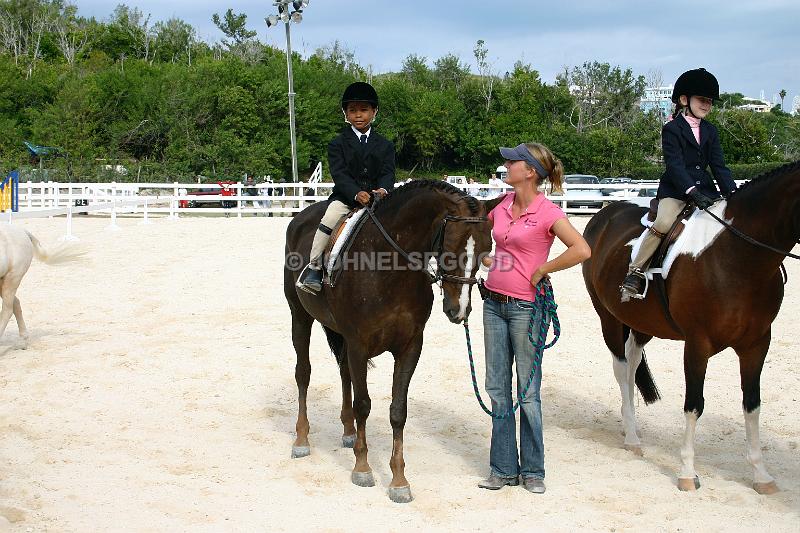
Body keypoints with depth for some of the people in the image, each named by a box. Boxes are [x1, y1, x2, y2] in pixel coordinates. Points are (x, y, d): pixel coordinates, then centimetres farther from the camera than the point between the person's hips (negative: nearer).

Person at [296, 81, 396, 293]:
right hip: (345, 197, -2)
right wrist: (356, 194, -25)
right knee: (330, 217, -29)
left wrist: (383, 190, -22)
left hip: (377, 196, 2)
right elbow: (340, 174, -7)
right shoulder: (338, 144, 5)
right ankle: (314, 267, -20)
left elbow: (388, 173, 2)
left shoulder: (385, 145, 13)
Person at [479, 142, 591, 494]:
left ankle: (533, 471, 16)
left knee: (528, 392, 3)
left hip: (525, 307, -7)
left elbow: (582, 250, -24)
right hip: (494, 303, 7)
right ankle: (503, 468, 19)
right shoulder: (502, 205, 7)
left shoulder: (547, 212, -12)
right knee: (497, 389, 10)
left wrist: (543, 270, -15)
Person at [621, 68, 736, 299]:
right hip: (675, 190, -6)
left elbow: (719, 166, 9)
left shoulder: (710, 131, 15)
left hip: (705, 190, 6)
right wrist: (693, 192, -28)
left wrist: (732, 193, -8)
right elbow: (675, 165, -14)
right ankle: (634, 273, -21)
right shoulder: (671, 129, -3)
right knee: (664, 223, -29)